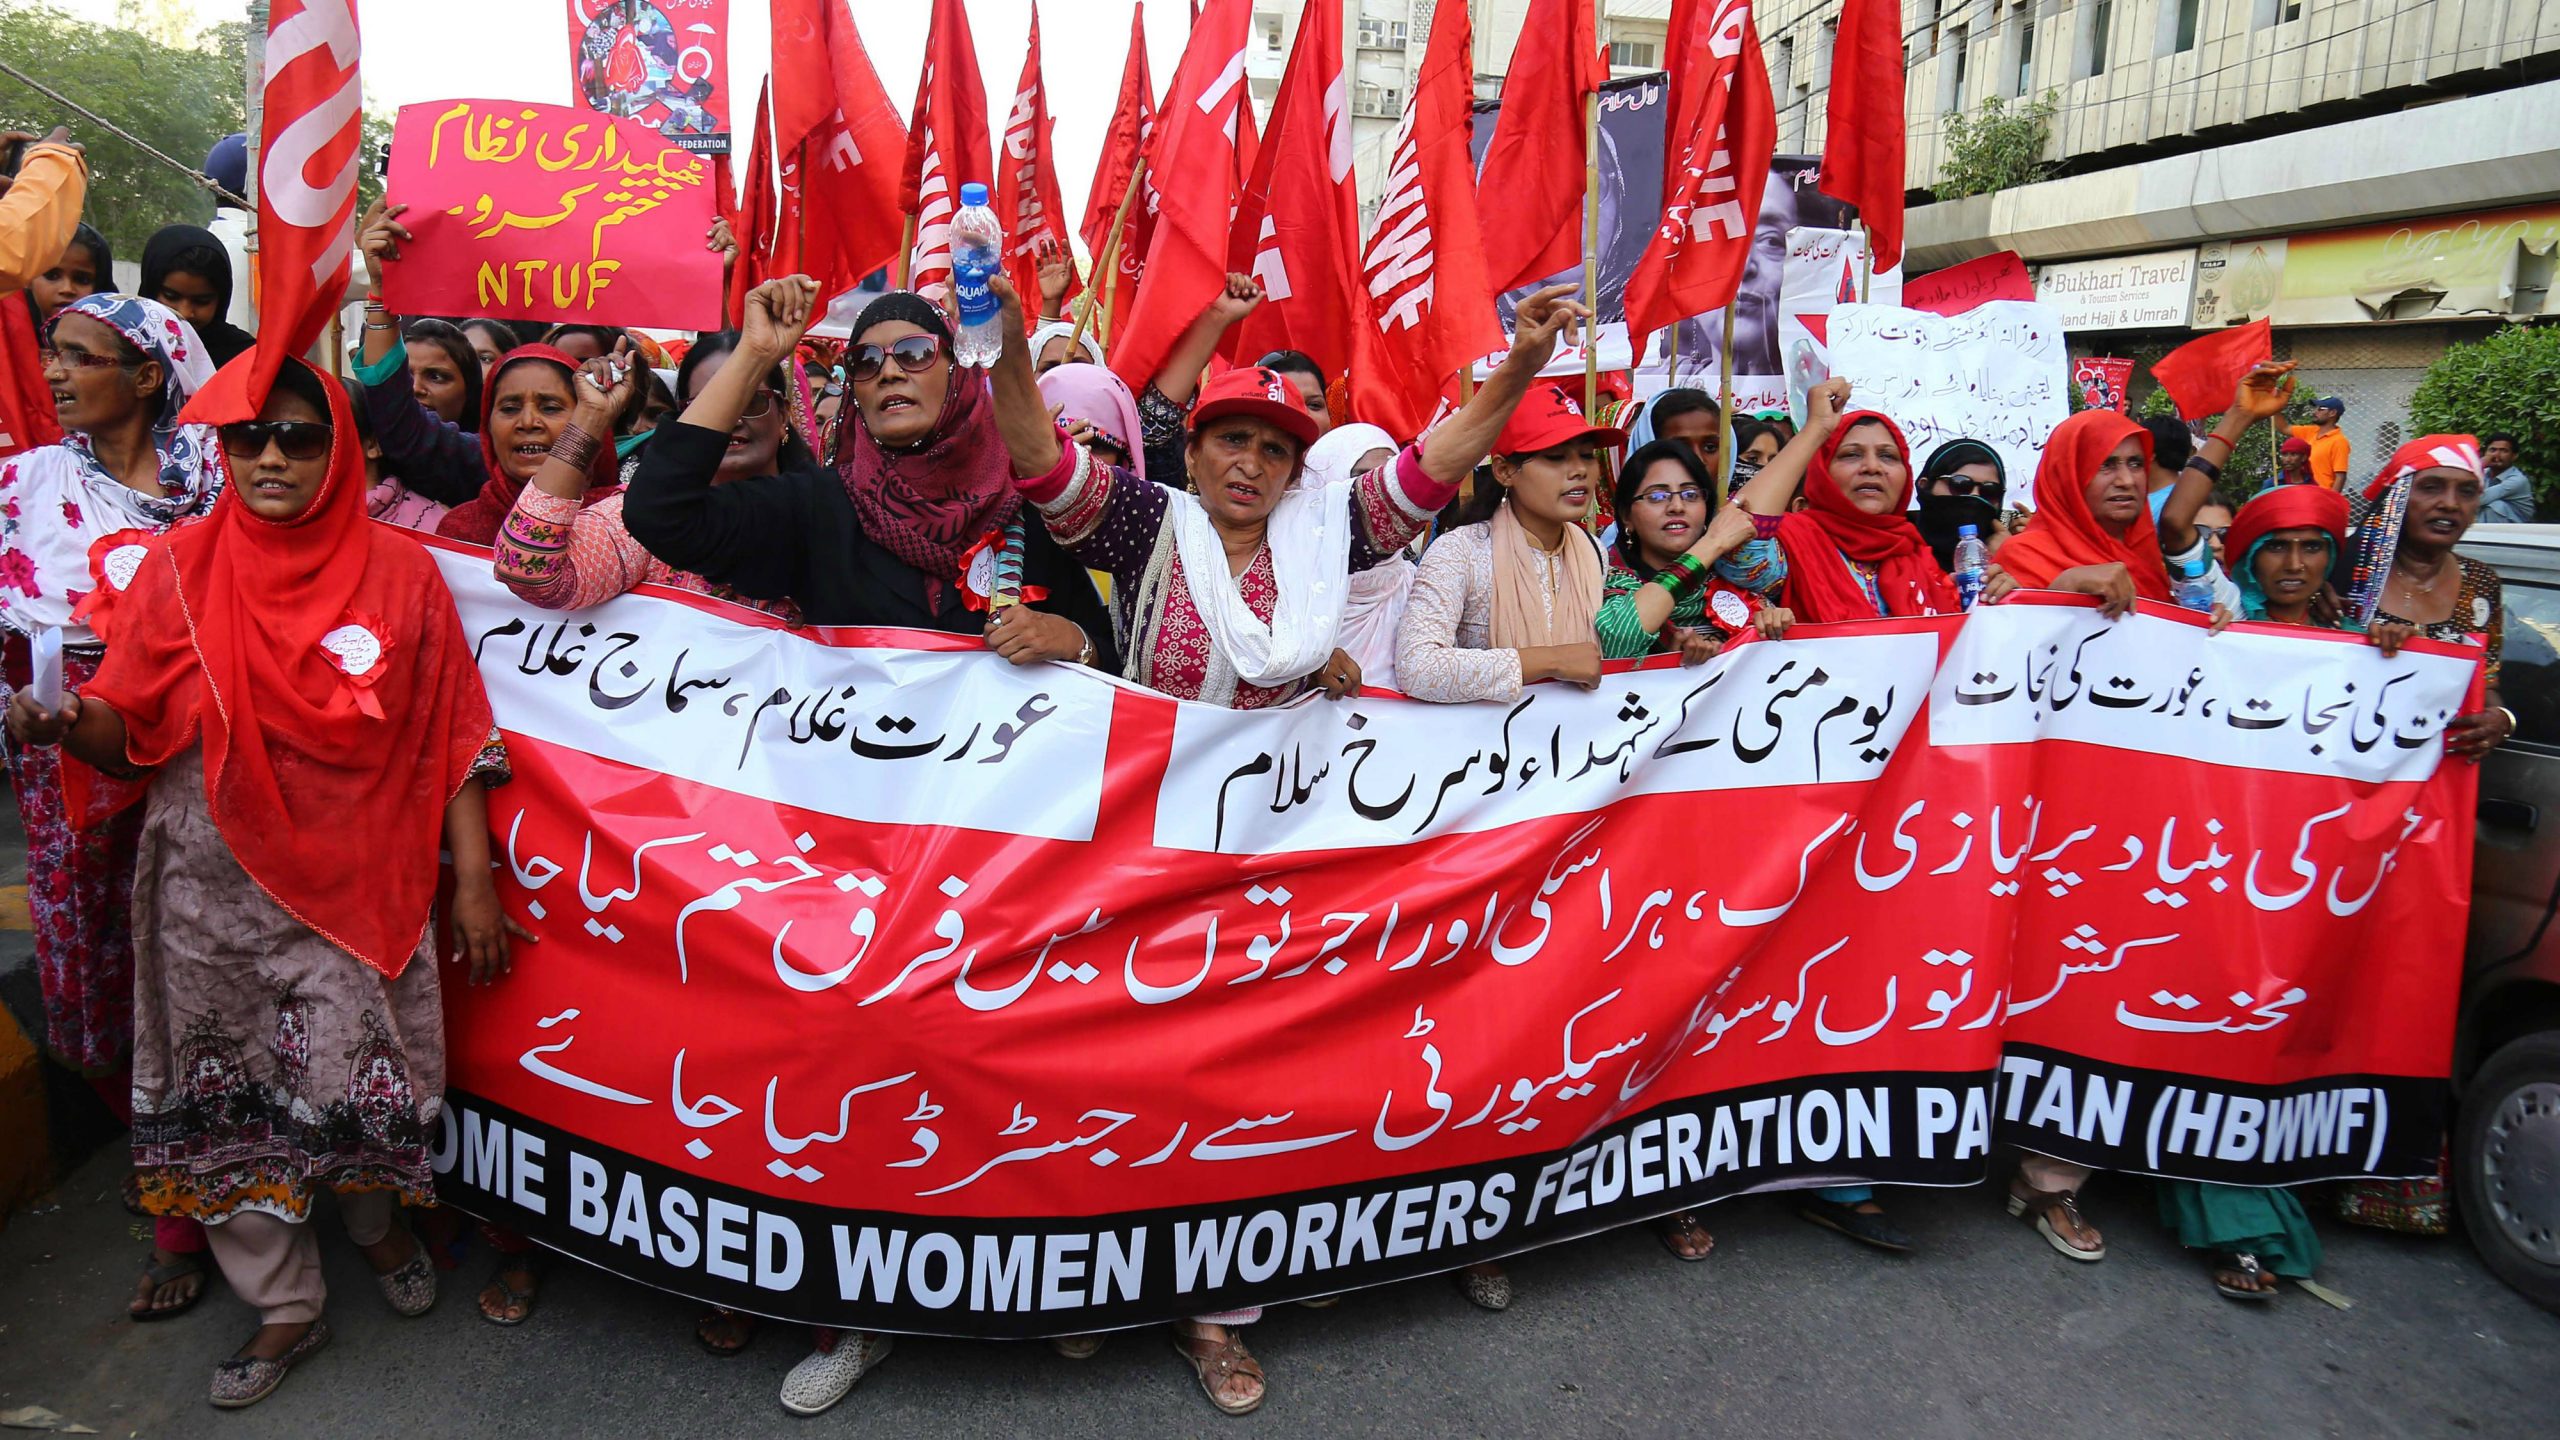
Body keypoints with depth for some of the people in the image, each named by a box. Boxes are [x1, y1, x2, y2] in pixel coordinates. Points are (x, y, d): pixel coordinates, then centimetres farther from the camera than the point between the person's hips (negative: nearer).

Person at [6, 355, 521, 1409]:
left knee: (361, 1076, 5)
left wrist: (474, 881, -5)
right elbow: (129, 731, 0)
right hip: (215, 894, 2)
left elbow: (453, 741, -2)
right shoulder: (180, 571, 1)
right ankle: (285, 1308, 28)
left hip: (358, 887, -1)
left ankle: (373, 1218, 40)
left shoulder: (398, 573, -2)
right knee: (231, 1092, 9)